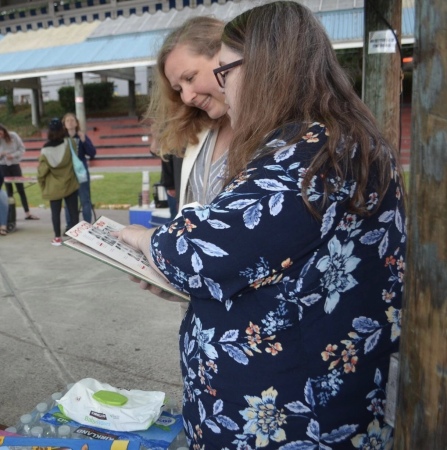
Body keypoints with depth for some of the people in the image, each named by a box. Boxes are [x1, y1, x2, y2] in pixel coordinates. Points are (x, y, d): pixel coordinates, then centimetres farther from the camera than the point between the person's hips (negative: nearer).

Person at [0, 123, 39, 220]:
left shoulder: (13, 136, -7)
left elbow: (22, 149, -4)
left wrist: (13, 155, -18)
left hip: (15, 165, -1)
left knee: (21, 189, 1)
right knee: (9, 190, 6)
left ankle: (27, 213, 3)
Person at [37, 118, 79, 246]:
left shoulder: (45, 150, -11)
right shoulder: (69, 143, -11)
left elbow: (41, 172, -6)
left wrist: (43, 187, 9)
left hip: (53, 187, 0)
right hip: (70, 185, 0)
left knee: (55, 213, 10)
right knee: (73, 211, 8)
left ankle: (57, 238, 15)